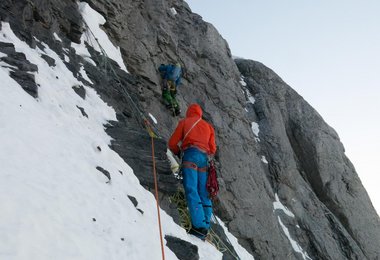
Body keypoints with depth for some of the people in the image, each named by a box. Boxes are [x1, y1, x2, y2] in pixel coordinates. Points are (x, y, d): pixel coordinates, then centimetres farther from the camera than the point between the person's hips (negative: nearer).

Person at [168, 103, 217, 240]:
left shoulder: (184, 122, 19)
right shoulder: (208, 126, 28)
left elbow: (172, 143, 14)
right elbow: (213, 149, 20)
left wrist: (178, 153, 33)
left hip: (190, 155, -4)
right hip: (204, 158, 4)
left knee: (191, 190, -14)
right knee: (203, 193, 2)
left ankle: (199, 226, -27)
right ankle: (205, 226, -8)